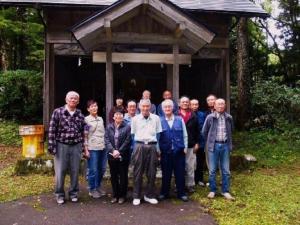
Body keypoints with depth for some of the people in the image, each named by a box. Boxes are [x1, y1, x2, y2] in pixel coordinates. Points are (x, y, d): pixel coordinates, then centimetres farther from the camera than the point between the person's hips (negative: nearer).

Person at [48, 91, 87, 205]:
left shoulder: (80, 115, 6)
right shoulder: (58, 112, -3)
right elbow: (52, 130, -5)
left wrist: (82, 146, 8)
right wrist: (51, 146, -9)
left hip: (76, 146, 3)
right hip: (61, 146, -2)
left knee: (75, 172, 10)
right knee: (60, 172, 4)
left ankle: (74, 193, 25)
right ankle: (60, 195, 21)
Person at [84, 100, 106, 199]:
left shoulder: (101, 119, 13)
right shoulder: (86, 120, -3)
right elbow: (85, 136, -6)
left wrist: (106, 145, 11)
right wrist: (86, 149, -10)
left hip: (102, 147, 6)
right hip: (92, 148, -5)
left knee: (102, 169, 11)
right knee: (93, 170, 1)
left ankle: (98, 187, 29)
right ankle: (92, 190, 17)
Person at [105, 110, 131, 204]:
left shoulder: (127, 127, -2)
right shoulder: (109, 127, 8)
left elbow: (127, 141, -7)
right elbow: (107, 140, 0)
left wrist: (119, 151, -14)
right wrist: (113, 151, -13)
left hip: (123, 156, -3)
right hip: (112, 156, 3)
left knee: (123, 176, 5)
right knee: (113, 176, 10)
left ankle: (122, 195, 17)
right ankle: (115, 195, 22)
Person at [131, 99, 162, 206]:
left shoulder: (156, 118, 6)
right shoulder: (135, 119, 5)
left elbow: (158, 134, 10)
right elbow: (132, 135, 10)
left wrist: (158, 149, 6)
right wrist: (134, 148, 5)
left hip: (152, 146, 1)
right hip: (139, 146, -1)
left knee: (152, 172, 7)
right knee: (138, 172, 4)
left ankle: (149, 195, 22)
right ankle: (136, 196, 15)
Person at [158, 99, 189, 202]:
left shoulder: (180, 119, 4)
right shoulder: (159, 121, 0)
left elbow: (185, 135, 7)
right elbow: (157, 136, 2)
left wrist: (185, 147, 3)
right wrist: (158, 150, -1)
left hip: (179, 151, 1)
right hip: (165, 151, 0)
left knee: (180, 173, 6)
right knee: (166, 173, 10)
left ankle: (181, 193, 20)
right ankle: (164, 193, 25)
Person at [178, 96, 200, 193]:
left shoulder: (193, 116, 5)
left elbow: (197, 130, 7)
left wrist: (197, 143, 3)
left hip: (190, 145, 1)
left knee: (190, 167, 7)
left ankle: (190, 185, 18)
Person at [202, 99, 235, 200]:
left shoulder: (229, 118, 2)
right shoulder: (210, 117, -5)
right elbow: (204, 132, 6)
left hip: (225, 145, 2)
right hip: (214, 146, -2)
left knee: (226, 171, 8)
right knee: (212, 170, 5)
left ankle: (225, 191, 20)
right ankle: (212, 190, 19)